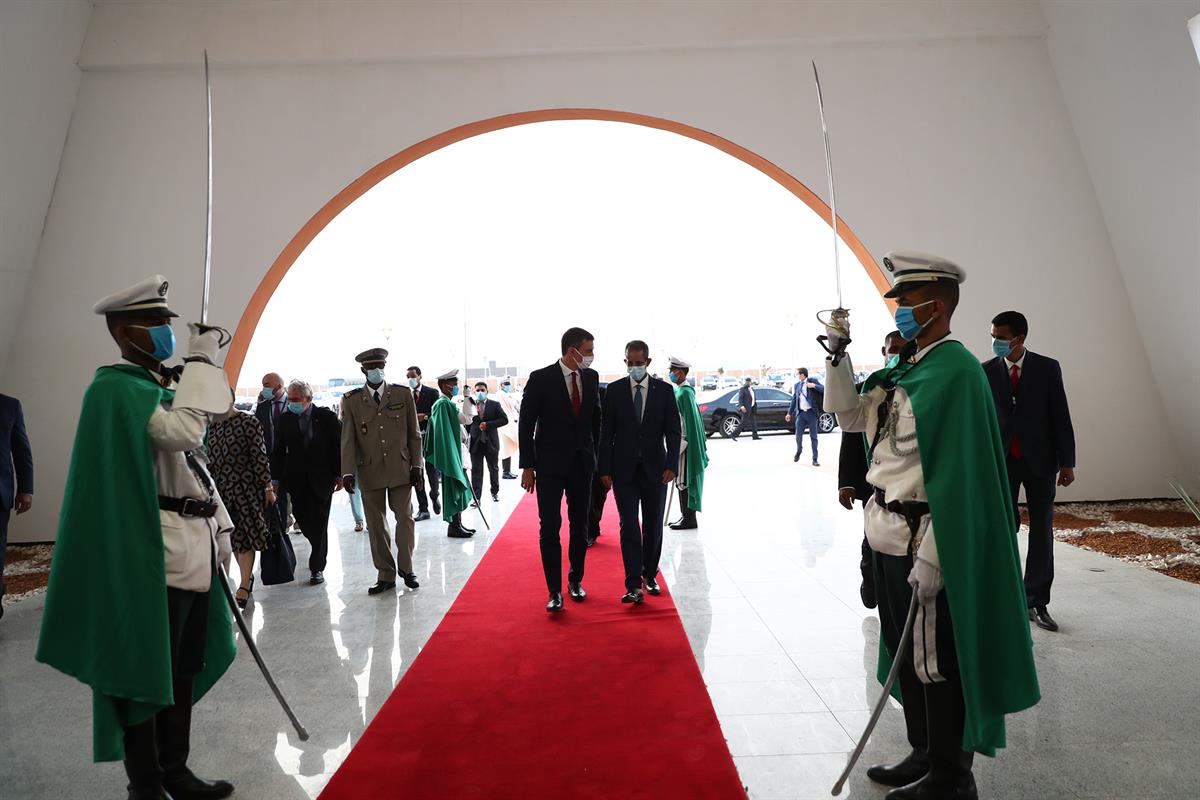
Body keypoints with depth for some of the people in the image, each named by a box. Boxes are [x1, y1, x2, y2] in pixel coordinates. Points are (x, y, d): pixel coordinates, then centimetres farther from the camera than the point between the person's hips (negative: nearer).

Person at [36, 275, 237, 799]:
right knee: (145, 668, 4)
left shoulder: (164, 387, 16)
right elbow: (183, 433, -29)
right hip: (155, 548, -9)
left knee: (184, 665, 16)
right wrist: (202, 359, -20)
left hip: (192, 543, 9)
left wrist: (219, 527, 18)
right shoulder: (116, 387, -10)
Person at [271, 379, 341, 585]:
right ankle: (320, 550, 33)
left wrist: (339, 475, -6)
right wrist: (276, 478, -2)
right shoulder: (285, 420, 2)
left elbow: (339, 446, -2)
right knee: (303, 520, 5)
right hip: (297, 481, 3)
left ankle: (317, 568, 12)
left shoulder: (326, 417, -5)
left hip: (322, 480, -2)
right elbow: (278, 451, 4)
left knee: (319, 524, 2)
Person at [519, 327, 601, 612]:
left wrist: (597, 456, 9)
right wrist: (527, 466, -9)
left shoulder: (591, 377, 3)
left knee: (580, 525, 12)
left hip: (583, 464, 4)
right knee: (549, 527, -1)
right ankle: (554, 590, 9)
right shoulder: (541, 378, -10)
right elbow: (526, 425, -7)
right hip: (550, 464, -4)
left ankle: (575, 580, 29)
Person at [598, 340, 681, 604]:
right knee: (629, 525, -4)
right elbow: (606, 432, 2)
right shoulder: (614, 390, 1)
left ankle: (649, 574, 26)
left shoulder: (664, 390, 2)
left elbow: (673, 431, 1)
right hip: (624, 468, -1)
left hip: (655, 467, 1)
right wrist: (605, 469, -3)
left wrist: (671, 465, -9)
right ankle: (633, 584, -2)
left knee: (654, 524, 10)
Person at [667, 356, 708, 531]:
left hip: (684, 442, -9)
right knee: (681, 481, 13)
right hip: (680, 441, 9)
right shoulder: (679, 390, 13)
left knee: (683, 481, -3)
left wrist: (679, 445, -19)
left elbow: (688, 421, -19)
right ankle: (686, 516, 22)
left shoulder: (684, 392, -16)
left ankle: (689, 519, 5)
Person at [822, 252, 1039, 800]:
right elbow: (848, 415, 15)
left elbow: (957, 472, -21)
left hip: (924, 541, -9)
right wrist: (837, 354, 5)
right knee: (905, 653, 20)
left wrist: (930, 557, -21)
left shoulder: (954, 370, -16)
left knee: (936, 662, 7)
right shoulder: (906, 369, 10)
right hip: (889, 536, 9)